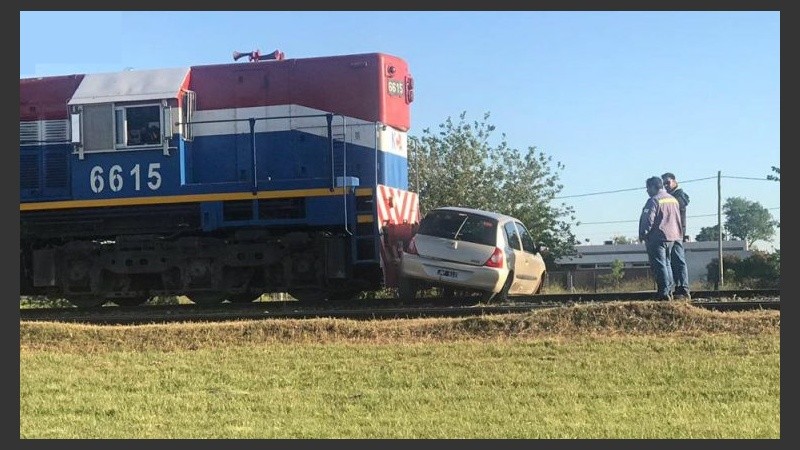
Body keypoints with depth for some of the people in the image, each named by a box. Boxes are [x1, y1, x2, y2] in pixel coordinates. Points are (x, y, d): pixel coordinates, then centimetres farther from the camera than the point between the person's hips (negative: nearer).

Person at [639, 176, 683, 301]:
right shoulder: (673, 199, 13)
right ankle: (669, 291, 17)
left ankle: (663, 292, -10)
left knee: (659, 265, -6)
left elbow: (648, 219, -18)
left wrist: (643, 234, -9)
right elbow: (678, 218, 18)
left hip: (657, 238, -8)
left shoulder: (653, 201, -14)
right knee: (667, 263, 17)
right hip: (672, 237, 8)